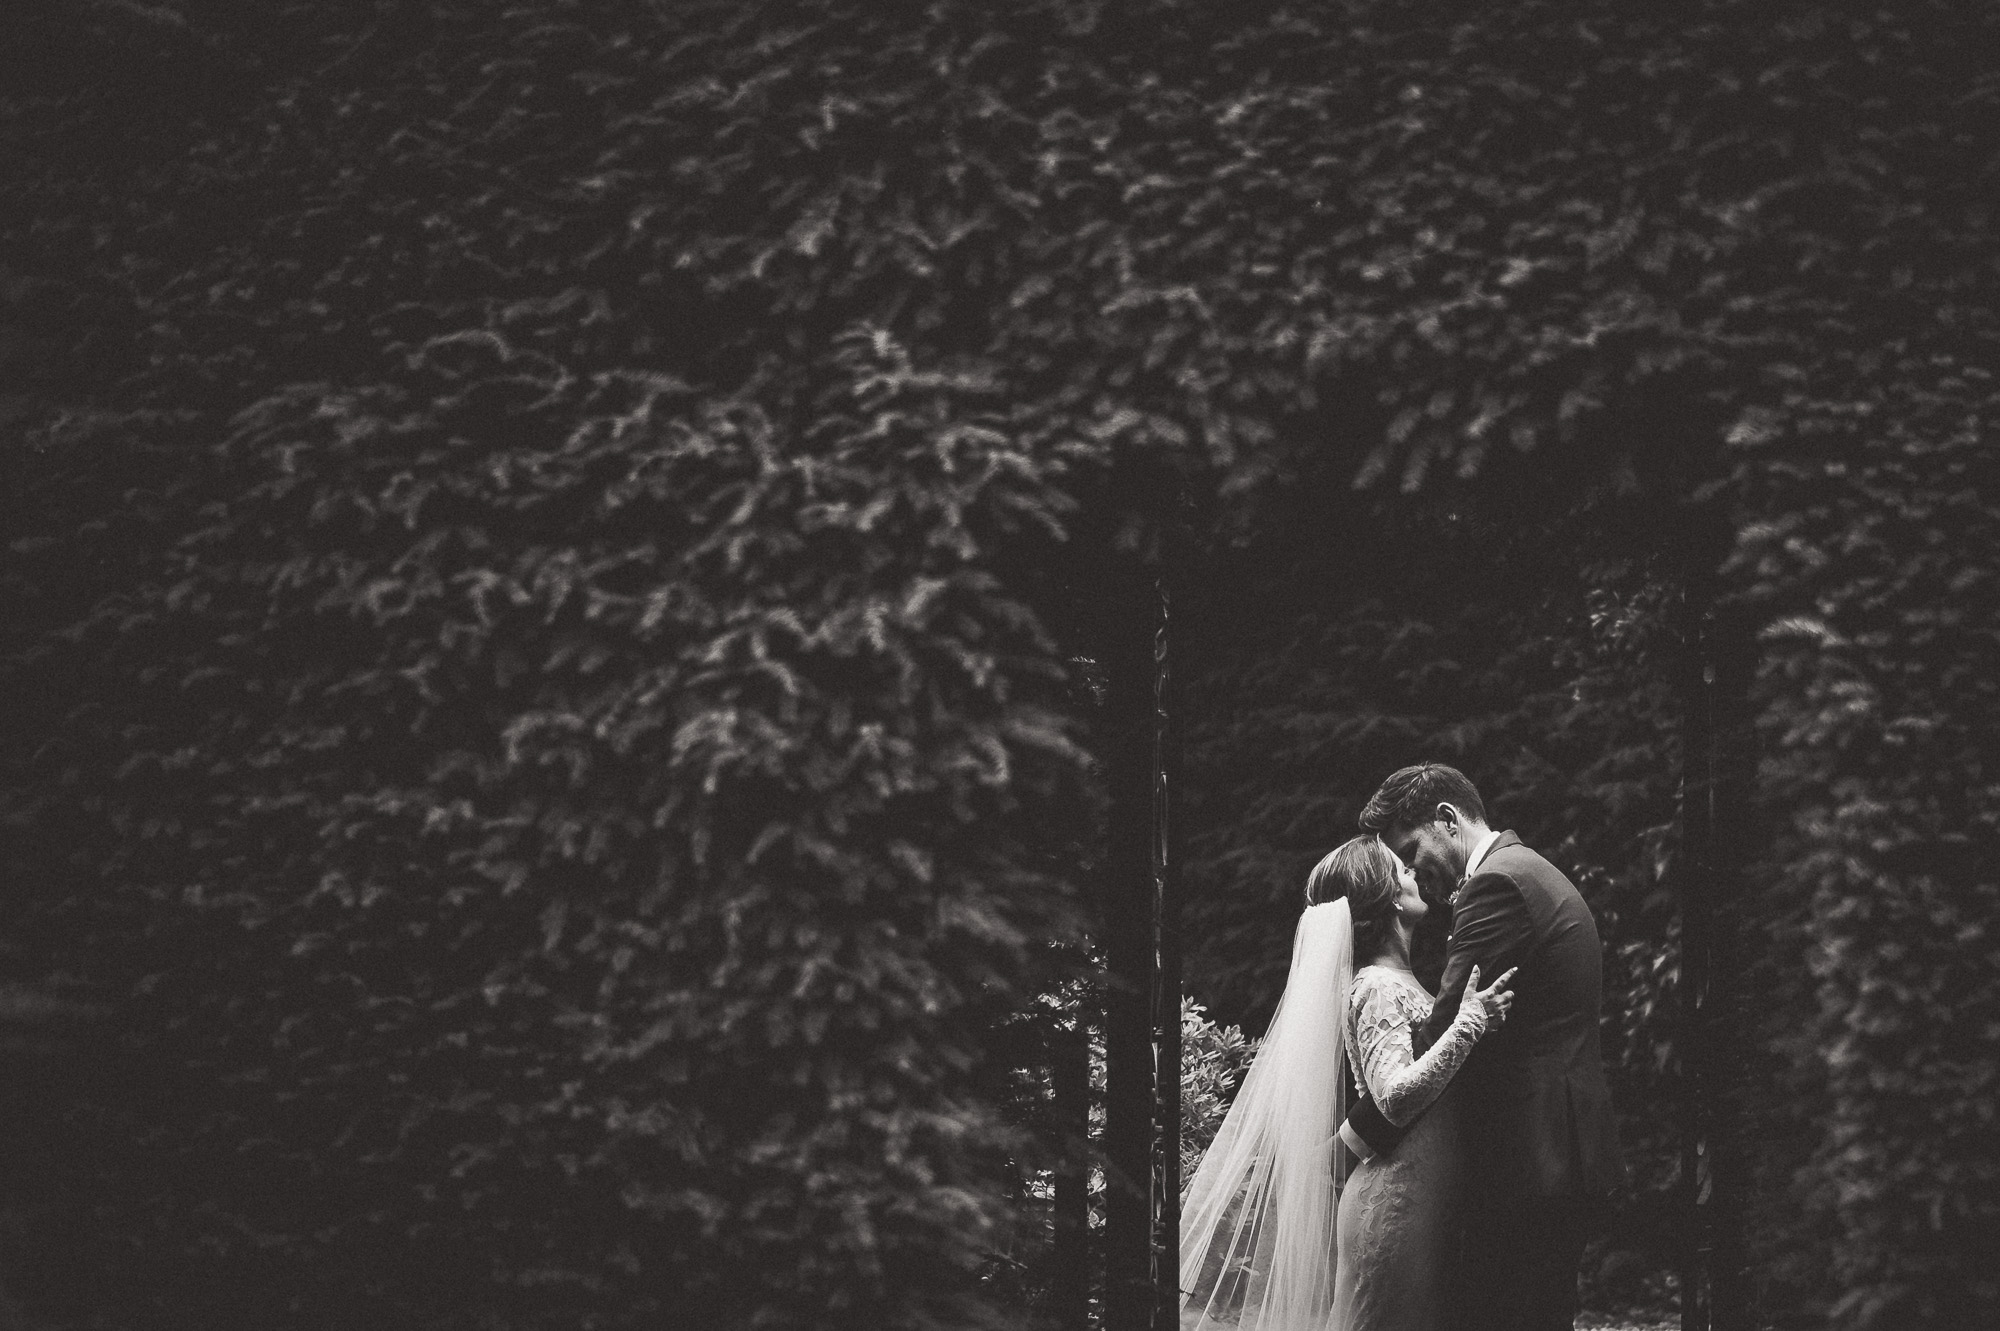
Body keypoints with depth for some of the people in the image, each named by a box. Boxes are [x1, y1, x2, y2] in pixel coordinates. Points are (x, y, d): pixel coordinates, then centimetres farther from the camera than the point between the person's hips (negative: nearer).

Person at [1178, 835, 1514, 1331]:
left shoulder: (1396, 981, 16)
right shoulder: (1379, 988, -13)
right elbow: (1395, 1099, -26)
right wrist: (1469, 1021, -27)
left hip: (1419, 1196, 9)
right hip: (1396, 1201, -9)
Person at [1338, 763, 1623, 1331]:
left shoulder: (1496, 884, -14)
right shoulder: (1536, 873, 19)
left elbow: (1450, 1025, -18)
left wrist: (1368, 1126, -12)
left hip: (1526, 1154, -11)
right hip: (1567, 1147, 11)